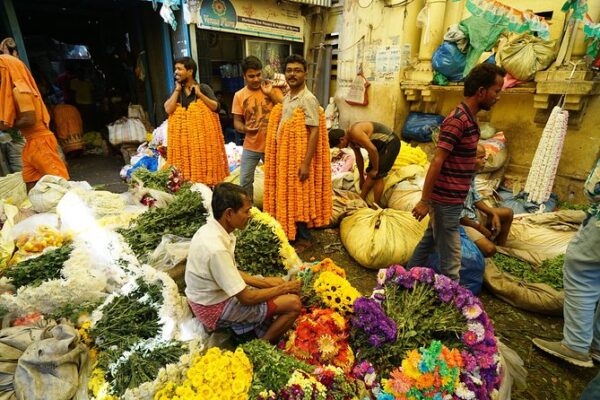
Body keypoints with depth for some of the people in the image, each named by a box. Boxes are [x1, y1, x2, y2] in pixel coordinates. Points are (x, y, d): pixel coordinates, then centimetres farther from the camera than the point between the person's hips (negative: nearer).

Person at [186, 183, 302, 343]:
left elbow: (232, 273, 7)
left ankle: (262, 332, 14)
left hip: (213, 295, 9)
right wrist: (284, 289, -11)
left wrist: (265, 282, 0)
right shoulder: (216, 249, -33)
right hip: (216, 309, -9)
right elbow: (246, 298, -25)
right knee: (293, 303, -11)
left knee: (277, 282, 15)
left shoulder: (211, 229, -5)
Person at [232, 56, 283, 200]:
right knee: (245, 181, 5)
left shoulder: (272, 89, -1)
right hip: (250, 146, 1)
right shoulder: (239, 95, 0)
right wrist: (245, 128, -20)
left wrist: (270, 93, -14)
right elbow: (236, 122, 2)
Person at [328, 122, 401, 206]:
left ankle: (376, 205, 5)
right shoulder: (351, 139, 4)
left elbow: (372, 150, -27)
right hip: (381, 144, 9)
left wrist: (375, 169, -15)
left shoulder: (355, 133, -26)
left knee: (377, 176, -6)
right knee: (370, 174, 11)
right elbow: (359, 157, 15)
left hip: (390, 142, -9)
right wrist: (361, 177, 22)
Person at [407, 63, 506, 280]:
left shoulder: (468, 118, 11)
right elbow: (437, 161, -23)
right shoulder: (459, 119, -18)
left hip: (449, 198, 10)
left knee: (429, 241, 20)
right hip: (446, 200, -10)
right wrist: (424, 200, -23)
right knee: (450, 258, 2)